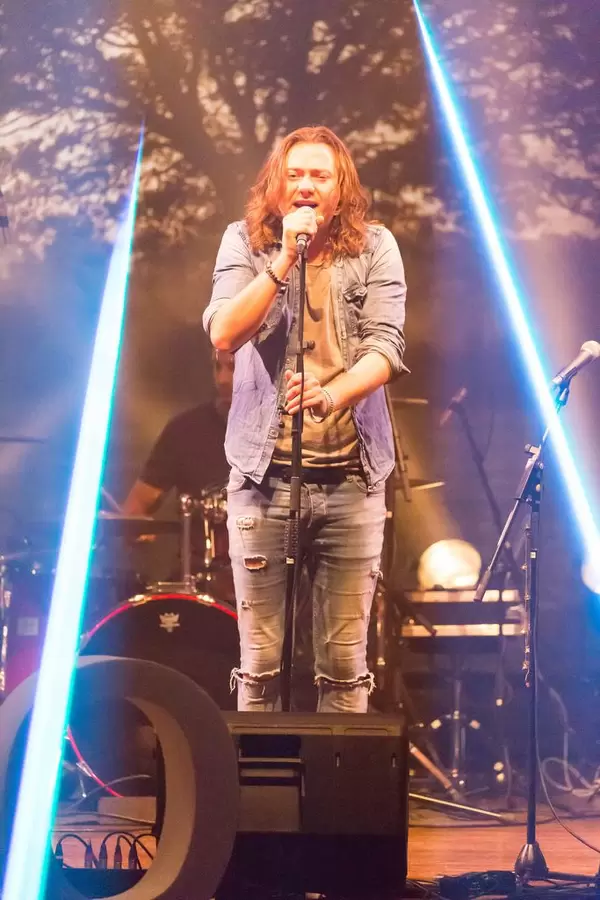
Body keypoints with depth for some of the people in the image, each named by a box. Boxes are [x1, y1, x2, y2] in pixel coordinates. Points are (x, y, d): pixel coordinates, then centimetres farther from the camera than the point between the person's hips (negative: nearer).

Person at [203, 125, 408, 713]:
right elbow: (224, 334, -8)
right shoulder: (245, 242, 6)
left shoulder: (374, 247, 5)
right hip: (263, 471, 0)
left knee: (345, 664, 3)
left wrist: (333, 393, -25)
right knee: (260, 662, 3)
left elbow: (386, 346, -6)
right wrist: (284, 260, -15)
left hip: (351, 474, 0)